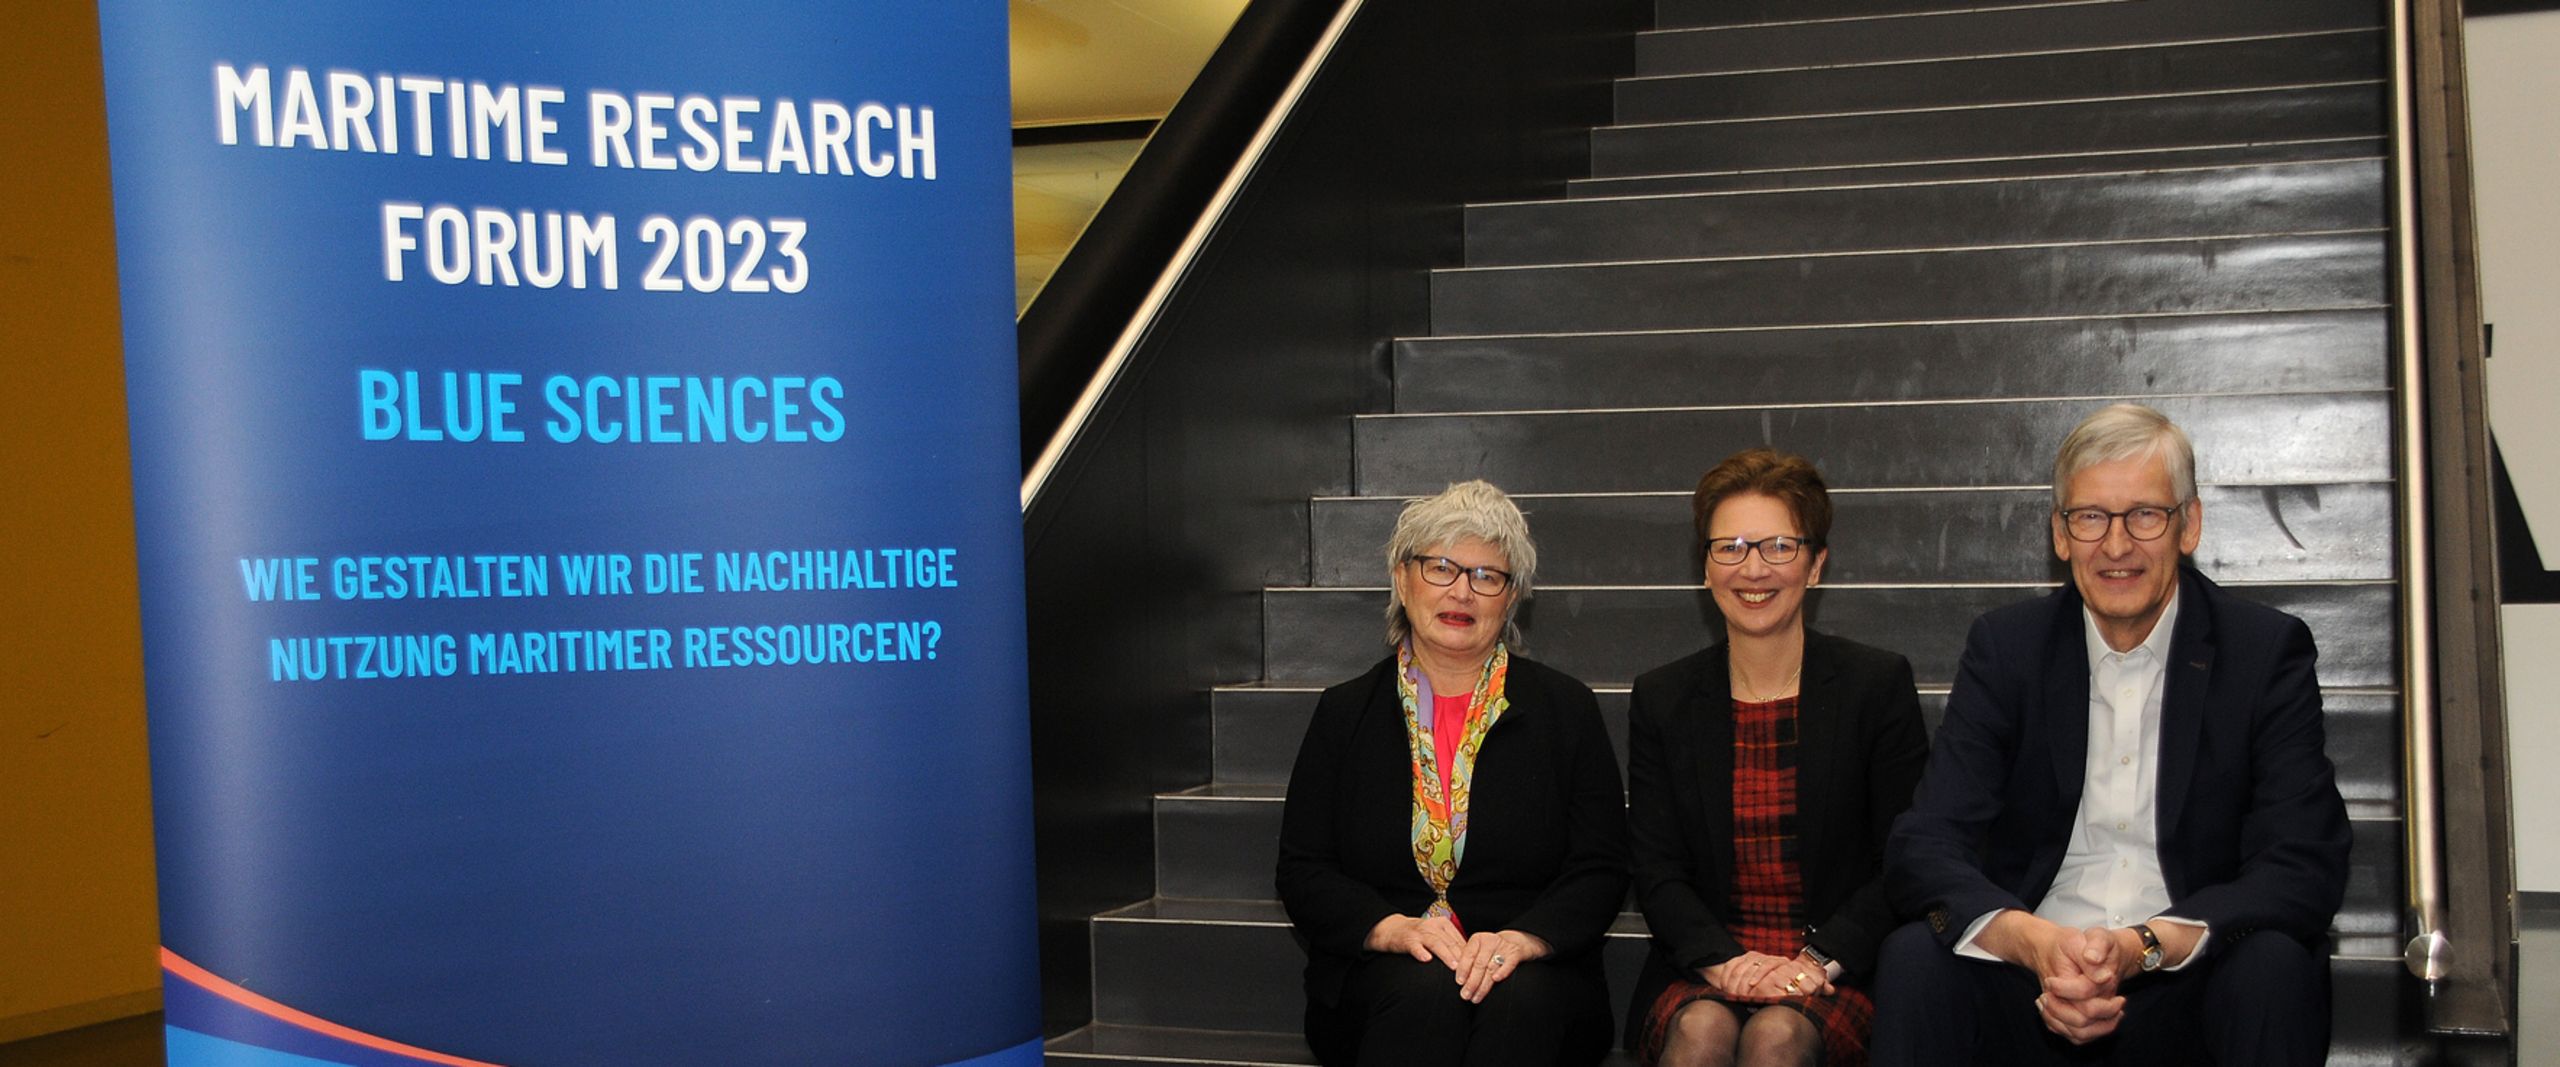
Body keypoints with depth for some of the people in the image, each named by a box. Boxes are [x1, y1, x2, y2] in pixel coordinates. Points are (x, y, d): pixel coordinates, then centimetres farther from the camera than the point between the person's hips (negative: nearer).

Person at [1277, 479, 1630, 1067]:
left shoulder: (1566, 708, 10)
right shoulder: (1345, 712, 12)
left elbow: (1600, 869, 3)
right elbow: (1302, 870, 6)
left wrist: (1521, 939, -17)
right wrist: (1391, 928, -14)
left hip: (1533, 978, 0)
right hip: (1379, 978, 0)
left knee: (1519, 997, -35)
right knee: (1428, 990, -34)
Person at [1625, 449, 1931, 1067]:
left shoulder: (1878, 685, 3)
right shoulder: (1662, 699, 9)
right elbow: (1657, 871, 4)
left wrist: (1819, 960, -14)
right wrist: (1721, 960, -14)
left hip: (1838, 976, -1)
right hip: (1701, 975, 2)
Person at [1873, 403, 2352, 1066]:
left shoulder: (2268, 651, -1)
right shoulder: (2007, 647, 3)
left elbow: (2306, 869, -10)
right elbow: (1922, 849, -6)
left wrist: (2142, 946, -28)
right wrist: (2035, 941, -28)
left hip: (2187, 986, -1)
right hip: (2033, 987, 1)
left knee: (2273, 964, -31)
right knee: (1915, 955, -26)